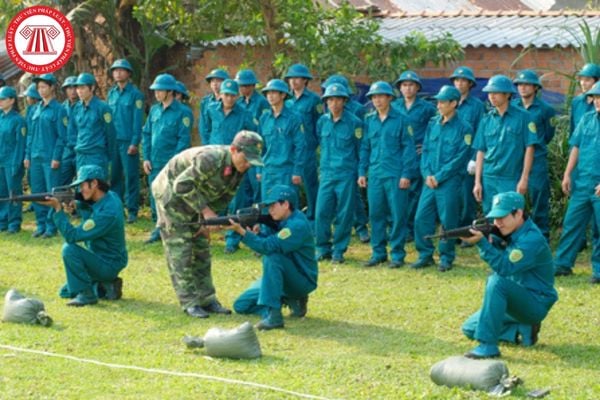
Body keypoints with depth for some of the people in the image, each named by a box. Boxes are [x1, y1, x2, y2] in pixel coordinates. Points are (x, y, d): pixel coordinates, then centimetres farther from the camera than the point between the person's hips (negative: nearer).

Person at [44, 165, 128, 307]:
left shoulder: (107, 213, -30)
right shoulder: (109, 197, -2)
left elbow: (72, 236, -29)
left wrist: (58, 209, -26)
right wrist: (76, 205, -8)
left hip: (108, 265, -9)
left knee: (69, 249, -27)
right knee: (65, 293, 14)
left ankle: (86, 293, -16)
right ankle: (106, 287, 13)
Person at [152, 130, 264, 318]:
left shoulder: (239, 168, -9)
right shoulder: (211, 159, -34)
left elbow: (224, 197, 3)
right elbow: (182, 185, -32)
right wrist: (205, 210, -29)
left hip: (193, 197, 8)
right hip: (171, 192, -8)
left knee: (201, 248, 8)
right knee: (180, 250, -9)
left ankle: (207, 299, 13)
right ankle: (189, 303, -8)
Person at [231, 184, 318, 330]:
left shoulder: (297, 225, -24)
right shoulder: (278, 221, 4)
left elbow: (267, 246, -32)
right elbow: (261, 240, -5)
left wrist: (242, 231, -36)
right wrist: (251, 231, -26)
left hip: (302, 280, -9)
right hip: (280, 278, 9)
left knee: (272, 257, -35)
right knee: (241, 306, 5)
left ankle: (273, 315, -33)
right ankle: (292, 300, 9)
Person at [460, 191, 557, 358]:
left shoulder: (532, 239, -23)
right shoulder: (512, 232, 5)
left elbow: (505, 267, -32)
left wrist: (482, 242, -38)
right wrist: (491, 240, -17)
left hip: (536, 305, -9)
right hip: (518, 298, 9)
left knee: (497, 282, -35)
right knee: (470, 328, 7)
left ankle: (488, 345, -32)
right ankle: (523, 330, 12)